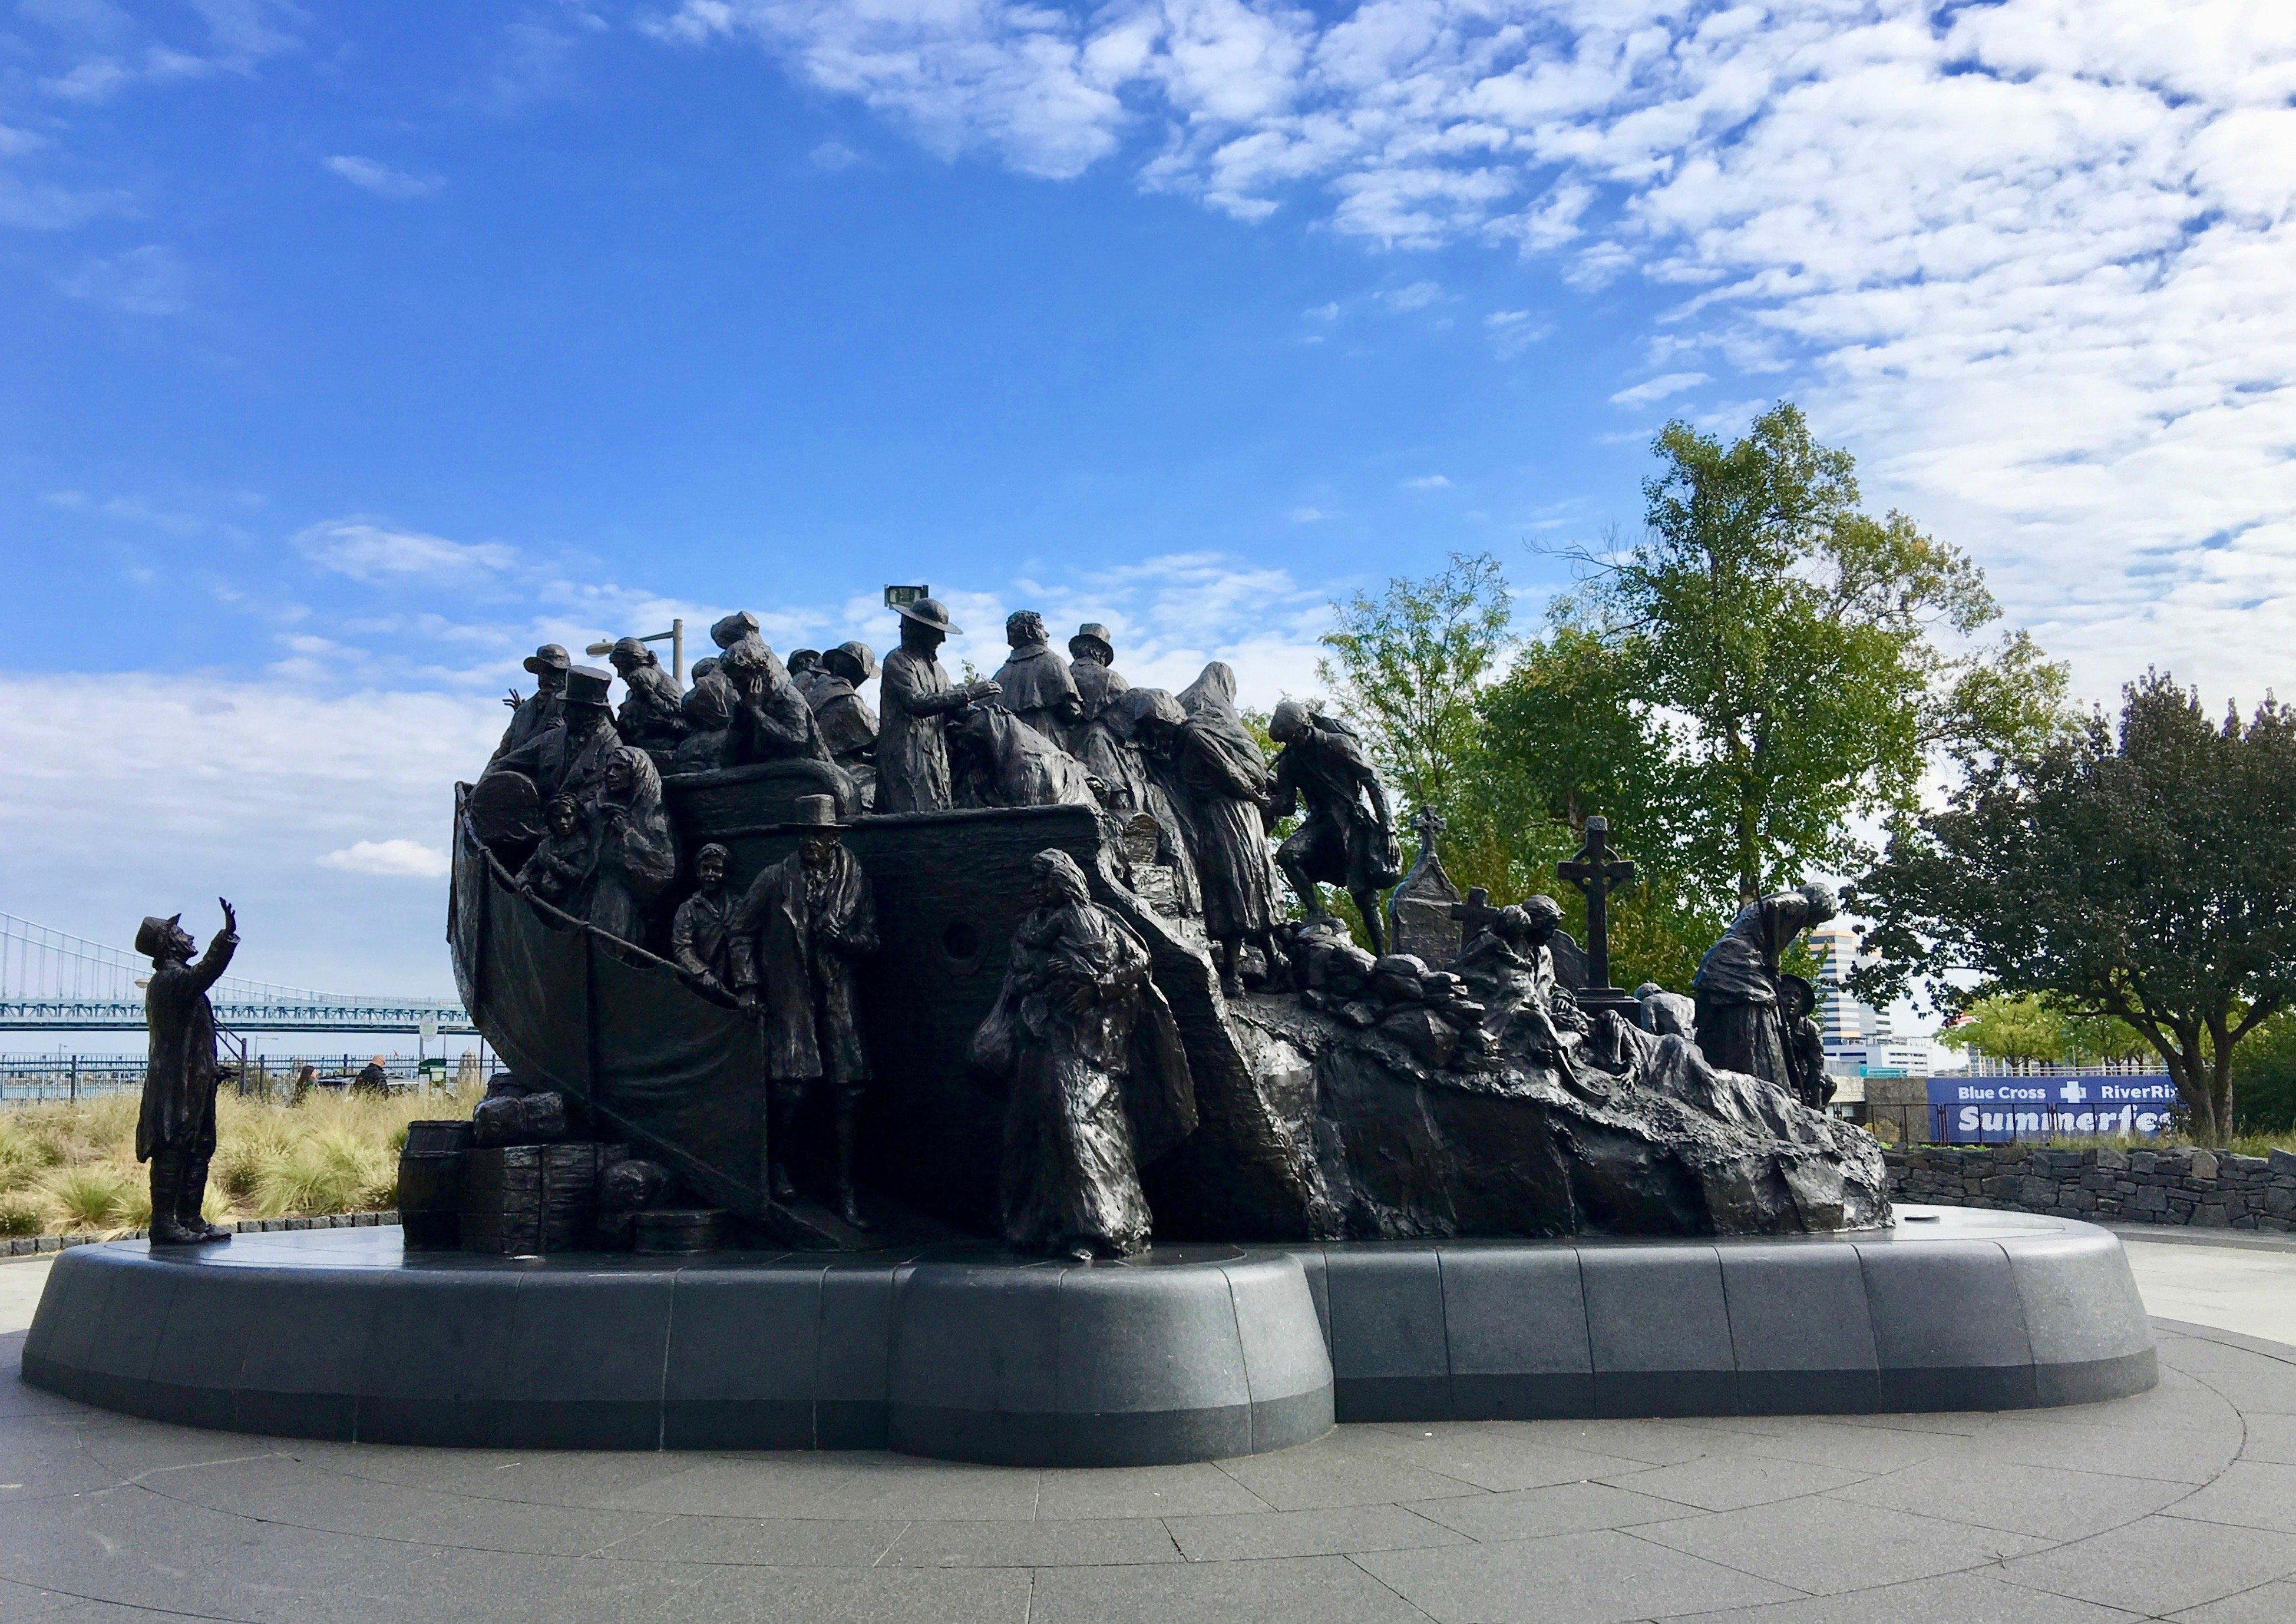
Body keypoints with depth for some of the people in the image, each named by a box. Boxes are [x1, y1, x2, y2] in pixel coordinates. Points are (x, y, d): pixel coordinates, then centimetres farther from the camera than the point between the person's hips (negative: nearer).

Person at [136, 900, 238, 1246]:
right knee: (173, 1150, -9)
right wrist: (229, 935, -44)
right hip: (180, 1084, -11)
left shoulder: (165, 981, 22)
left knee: (198, 1149, 13)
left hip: (191, 1083, 11)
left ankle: (190, 1220, 18)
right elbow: (206, 971, -34)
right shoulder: (173, 978, -13)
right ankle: (164, 1223, -8)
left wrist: (210, 1068, 34)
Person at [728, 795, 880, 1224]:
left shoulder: (856, 882, 7)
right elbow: (739, 931, 9)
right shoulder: (776, 879, 2)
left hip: (838, 997, 2)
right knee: (792, 1085, -12)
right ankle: (777, 1161, 18)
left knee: (848, 1088, -4)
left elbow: (870, 942, 11)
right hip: (790, 997, -2)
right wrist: (747, 985, 3)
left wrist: (841, 936, -9)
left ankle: (845, 1188, 8)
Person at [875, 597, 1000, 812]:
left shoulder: (936, 667, 23)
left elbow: (948, 714, 21)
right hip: (908, 761, -8)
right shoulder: (898, 661, -5)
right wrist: (966, 695, -22)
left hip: (937, 760, 8)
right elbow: (917, 703, -21)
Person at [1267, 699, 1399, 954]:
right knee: (1287, 854, -25)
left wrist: (1387, 829, -13)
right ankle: (1317, 916, -23)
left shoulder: (1338, 744, -8)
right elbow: (1287, 803, 9)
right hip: (1321, 822, 5)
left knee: (1364, 892, -9)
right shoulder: (1288, 760, 7)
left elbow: (1373, 785, -7)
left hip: (1353, 819, -5)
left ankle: (1382, 954, 0)